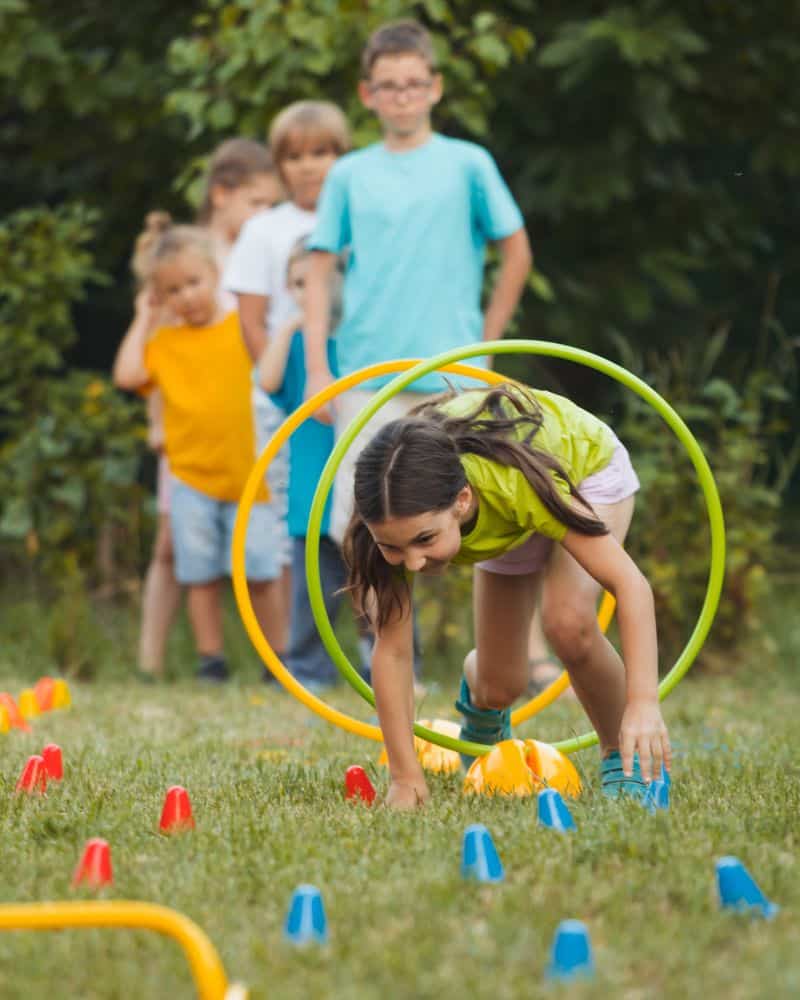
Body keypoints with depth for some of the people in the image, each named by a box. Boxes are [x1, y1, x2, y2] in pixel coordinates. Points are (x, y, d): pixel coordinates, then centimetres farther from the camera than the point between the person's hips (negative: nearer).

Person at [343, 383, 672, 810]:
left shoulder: (516, 481, -47)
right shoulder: (400, 516, -37)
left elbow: (629, 583, -43)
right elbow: (392, 650, -29)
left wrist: (643, 703, -52)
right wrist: (406, 778, -30)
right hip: (505, 522, 3)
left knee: (567, 622, -30)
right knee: (499, 689, 2)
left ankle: (624, 756, -6)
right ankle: (477, 689, 40)